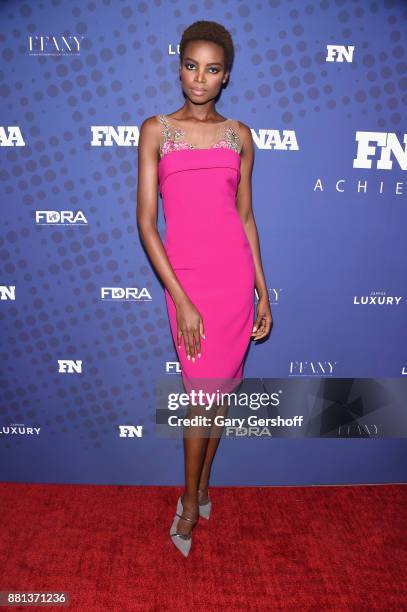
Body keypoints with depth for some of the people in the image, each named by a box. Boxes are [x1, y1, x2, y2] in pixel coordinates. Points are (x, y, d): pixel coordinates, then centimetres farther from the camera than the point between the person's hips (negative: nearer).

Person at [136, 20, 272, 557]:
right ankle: (193, 497, 29)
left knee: (219, 389, 11)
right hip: (186, 277, -2)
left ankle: (201, 483, 35)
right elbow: (146, 223, -5)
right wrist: (181, 300, -12)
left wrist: (263, 292, 8)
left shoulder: (239, 135, 9)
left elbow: (246, 217, 11)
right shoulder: (156, 130, 1)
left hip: (236, 275, 3)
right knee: (202, 392, 4)